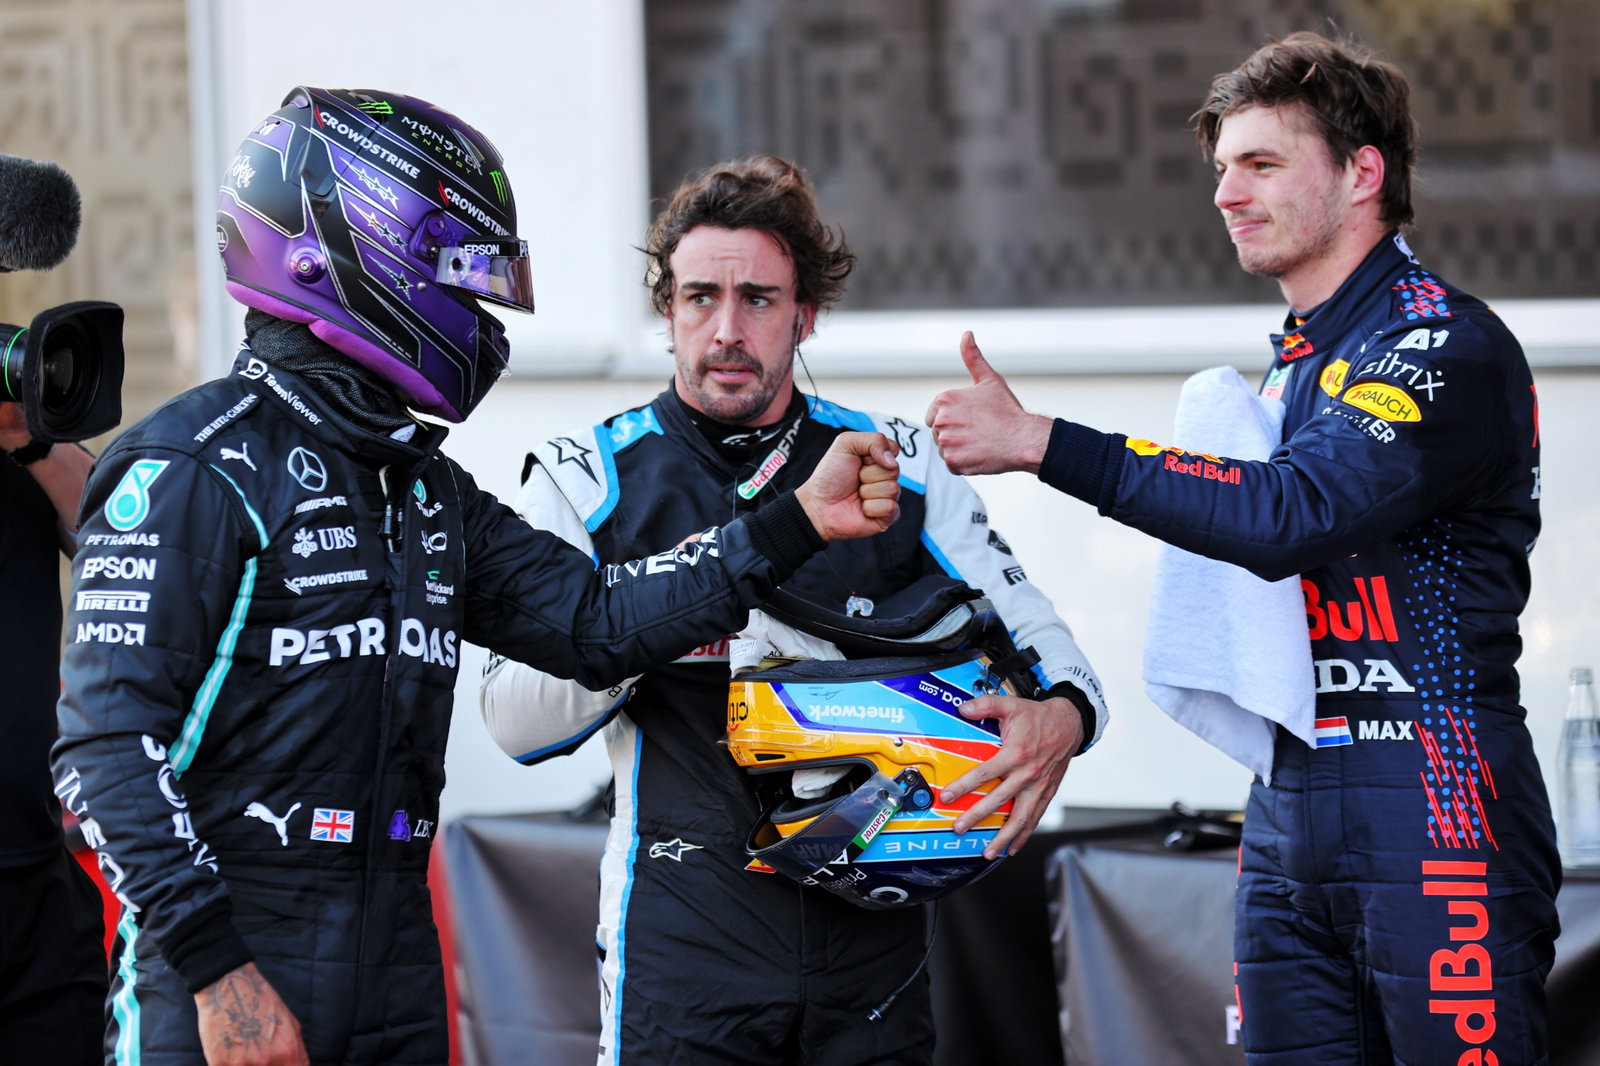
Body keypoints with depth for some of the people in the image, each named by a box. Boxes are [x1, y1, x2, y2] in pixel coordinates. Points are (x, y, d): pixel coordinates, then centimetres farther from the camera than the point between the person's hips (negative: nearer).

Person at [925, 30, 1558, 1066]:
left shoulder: (1449, 346, -10)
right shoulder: (1291, 364, 20)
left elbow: (1300, 513, -24)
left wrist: (1043, 444, -24)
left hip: (1434, 813, -8)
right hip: (1289, 816, 9)